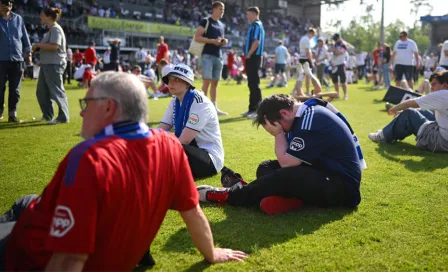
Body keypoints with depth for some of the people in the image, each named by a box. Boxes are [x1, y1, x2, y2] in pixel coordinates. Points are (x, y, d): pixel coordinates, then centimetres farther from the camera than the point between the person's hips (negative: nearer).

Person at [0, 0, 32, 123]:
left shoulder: (18, 19, 11)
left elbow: (25, 37, 14)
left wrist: (28, 53, 9)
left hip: (17, 59, 2)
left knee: (15, 89, 3)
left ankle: (12, 114, 8)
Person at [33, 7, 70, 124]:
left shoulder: (55, 29, -12)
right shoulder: (51, 29, 20)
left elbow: (54, 46, -24)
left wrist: (38, 45, -14)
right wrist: (39, 47, 9)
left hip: (54, 65, -11)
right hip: (46, 64, 11)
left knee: (57, 91, -6)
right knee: (41, 91, 14)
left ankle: (63, 117, 0)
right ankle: (47, 115, 24)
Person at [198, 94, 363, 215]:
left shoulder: (310, 121, -21)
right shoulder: (306, 112, 8)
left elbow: (286, 162, -19)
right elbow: (288, 159, 11)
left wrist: (279, 133, -9)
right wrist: (279, 132, -4)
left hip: (342, 186, -10)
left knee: (285, 176, -28)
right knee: (266, 168, 8)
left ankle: (228, 195, -12)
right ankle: (292, 197, -15)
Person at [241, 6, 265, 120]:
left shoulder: (256, 25, -11)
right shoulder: (255, 25, 19)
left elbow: (256, 41, -21)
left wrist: (248, 54, -16)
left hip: (253, 57, -10)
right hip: (252, 57, 10)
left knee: (254, 84, -10)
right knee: (252, 84, 13)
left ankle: (258, 110, -9)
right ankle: (252, 109, 19)